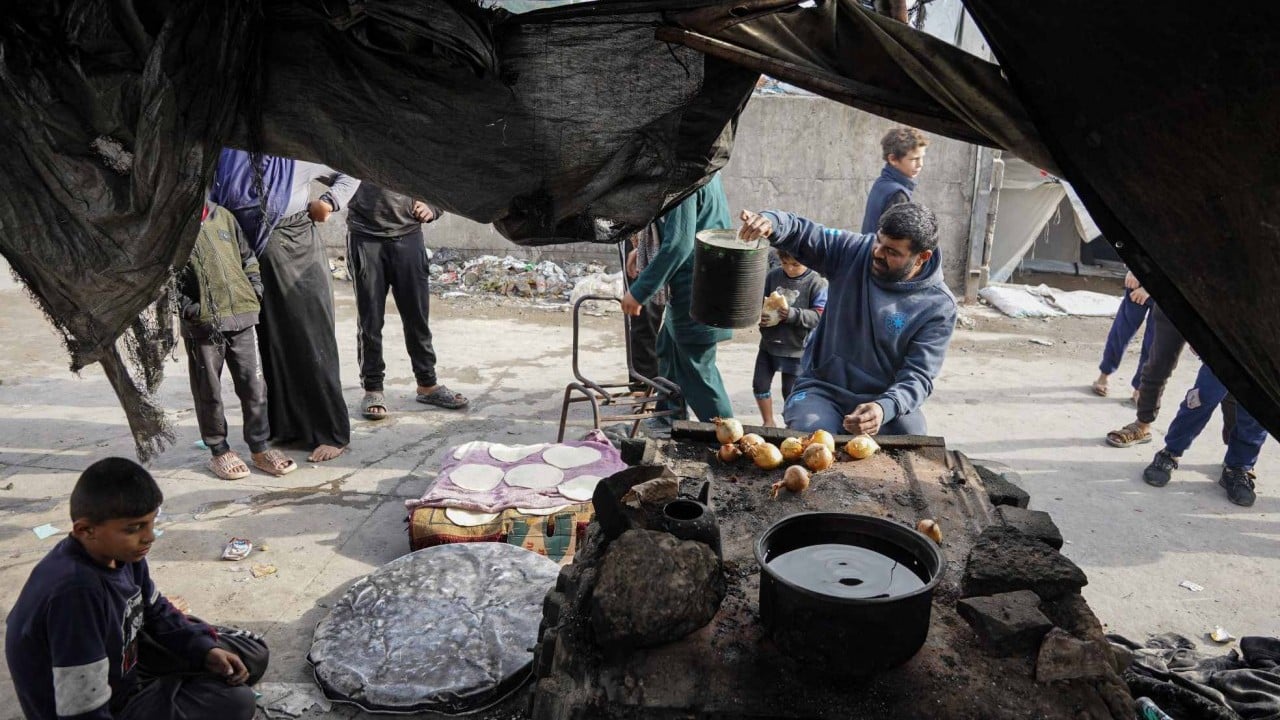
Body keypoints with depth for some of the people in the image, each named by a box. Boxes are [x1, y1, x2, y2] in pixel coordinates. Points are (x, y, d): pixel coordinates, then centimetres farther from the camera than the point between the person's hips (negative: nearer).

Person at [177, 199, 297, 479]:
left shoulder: (223, 217, 11)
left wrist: (255, 290, 8)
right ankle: (219, 451, 21)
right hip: (201, 325, -3)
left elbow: (247, 258, 18)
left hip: (242, 315, 3)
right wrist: (189, 309, -13)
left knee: (254, 385, 5)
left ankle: (259, 447, 17)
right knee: (208, 391, 7)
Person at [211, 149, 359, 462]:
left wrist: (328, 203, -3)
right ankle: (286, 426, 18)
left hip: (298, 255, -3)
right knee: (272, 344, 8)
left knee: (311, 343, -2)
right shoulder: (229, 156, 7)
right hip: (255, 260, 3)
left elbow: (350, 175, 11)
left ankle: (333, 433, 3)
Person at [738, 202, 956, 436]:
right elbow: (800, 233, -4)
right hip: (822, 390, 1)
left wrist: (884, 408, -36)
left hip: (885, 400, 0)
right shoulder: (854, 251, -4)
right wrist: (770, 221, -30)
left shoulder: (938, 306, -9)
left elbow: (918, 376, -15)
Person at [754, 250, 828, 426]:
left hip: (796, 348, -4)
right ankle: (769, 422, 32)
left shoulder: (817, 282, -13)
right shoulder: (773, 275, -2)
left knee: (790, 392, 6)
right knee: (760, 384, 12)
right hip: (769, 343, 4)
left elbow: (820, 315, -18)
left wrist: (793, 314, -31)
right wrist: (759, 314, -13)